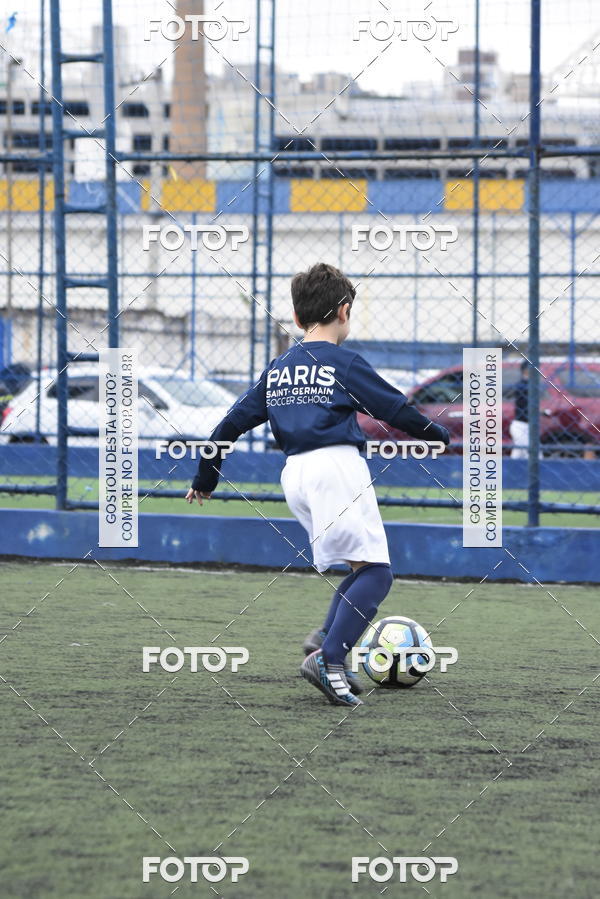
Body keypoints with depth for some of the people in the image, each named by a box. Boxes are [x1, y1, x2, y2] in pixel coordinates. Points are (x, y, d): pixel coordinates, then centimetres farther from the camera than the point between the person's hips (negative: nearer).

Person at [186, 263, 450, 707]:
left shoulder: (278, 368, 17)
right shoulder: (345, 362, 0)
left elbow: (235, 421, 17)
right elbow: (395, 408, 1)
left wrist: (206, 478, 26)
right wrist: (438, 434, 19)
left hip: (295, 472, 7)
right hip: (337, 466, -7)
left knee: (363, 566, 16)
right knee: (375, 571, -8)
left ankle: (327, 637, -2)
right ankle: (330, 658, -23)